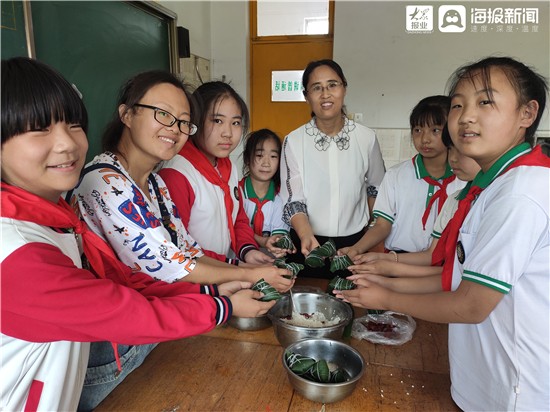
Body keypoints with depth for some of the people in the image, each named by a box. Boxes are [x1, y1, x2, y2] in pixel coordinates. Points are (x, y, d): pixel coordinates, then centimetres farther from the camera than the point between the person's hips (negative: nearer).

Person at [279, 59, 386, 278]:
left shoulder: (366, 138, -5)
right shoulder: (293, 141, -10)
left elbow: (376, 188, 9)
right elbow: (293, 201, -10)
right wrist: (307, 235, -26)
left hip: (354, 243, 1)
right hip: (307, 243, -1)